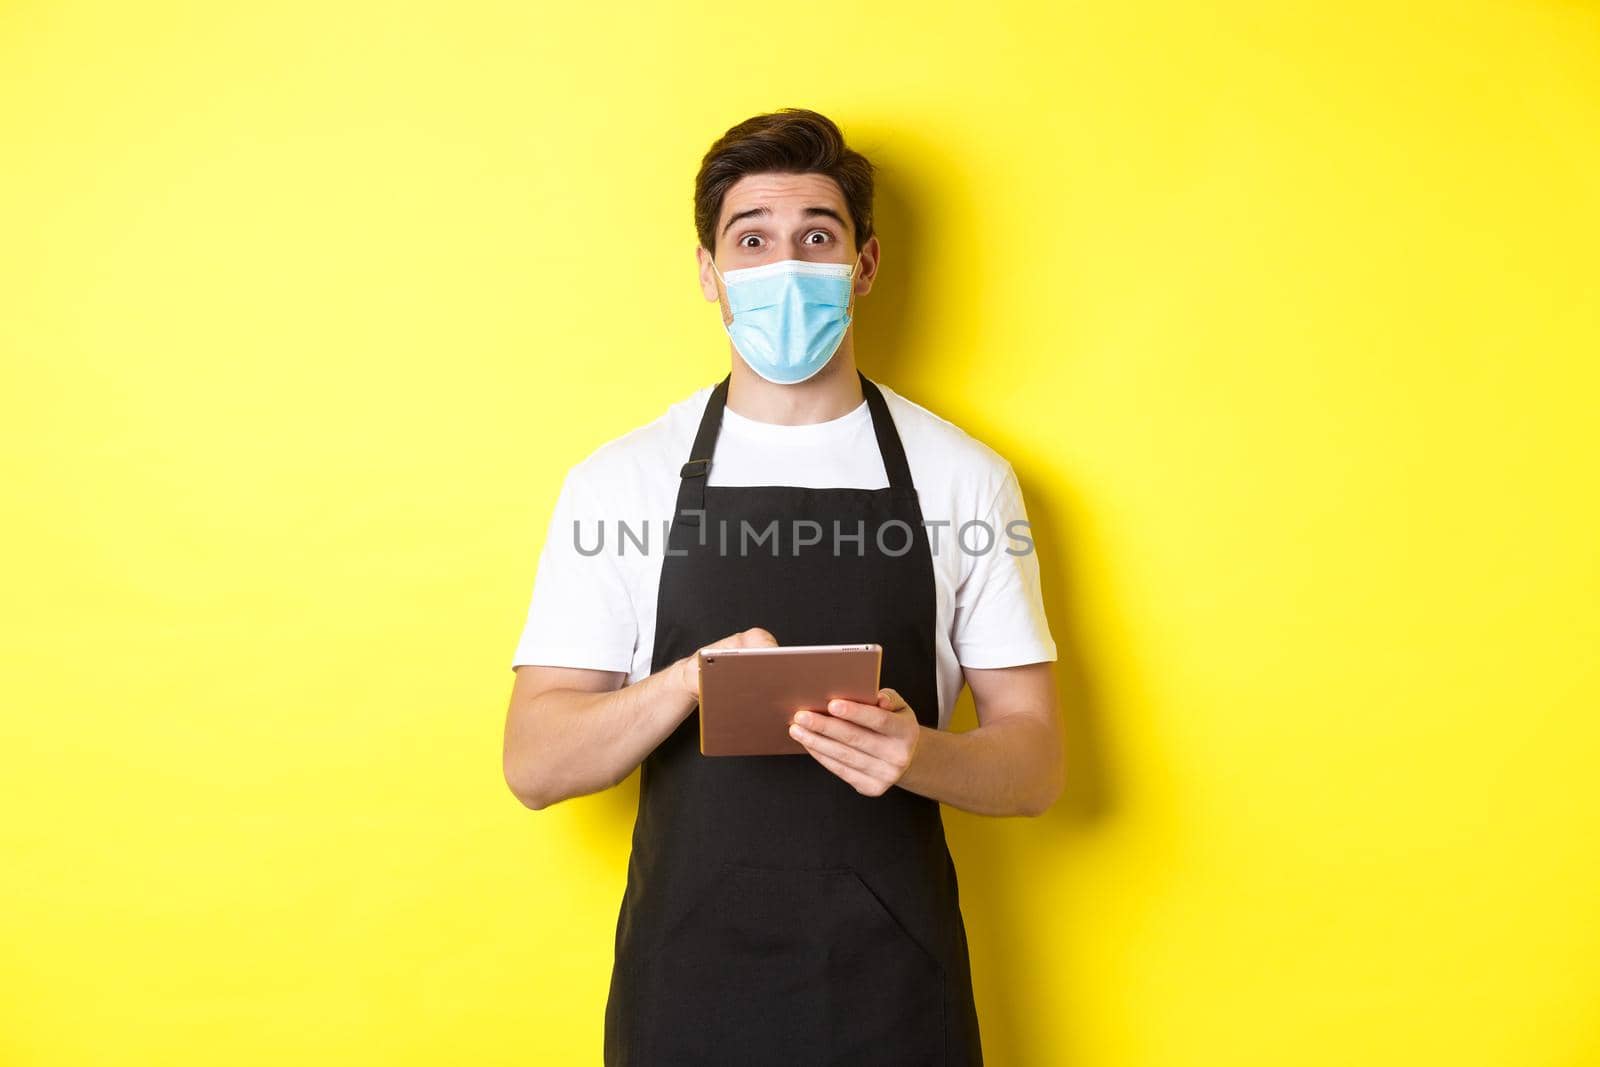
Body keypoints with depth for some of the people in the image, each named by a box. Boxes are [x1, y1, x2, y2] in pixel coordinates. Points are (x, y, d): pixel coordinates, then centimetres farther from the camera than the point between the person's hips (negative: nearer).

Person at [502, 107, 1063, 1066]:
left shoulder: (965, 476, -3)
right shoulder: (620, 480, -2)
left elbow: (1036, 763, -1)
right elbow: (534, 763, -4)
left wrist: (918, 755, -22)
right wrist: (689, 679, -22)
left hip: (895, 986, 0)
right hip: (685, 984, 0)